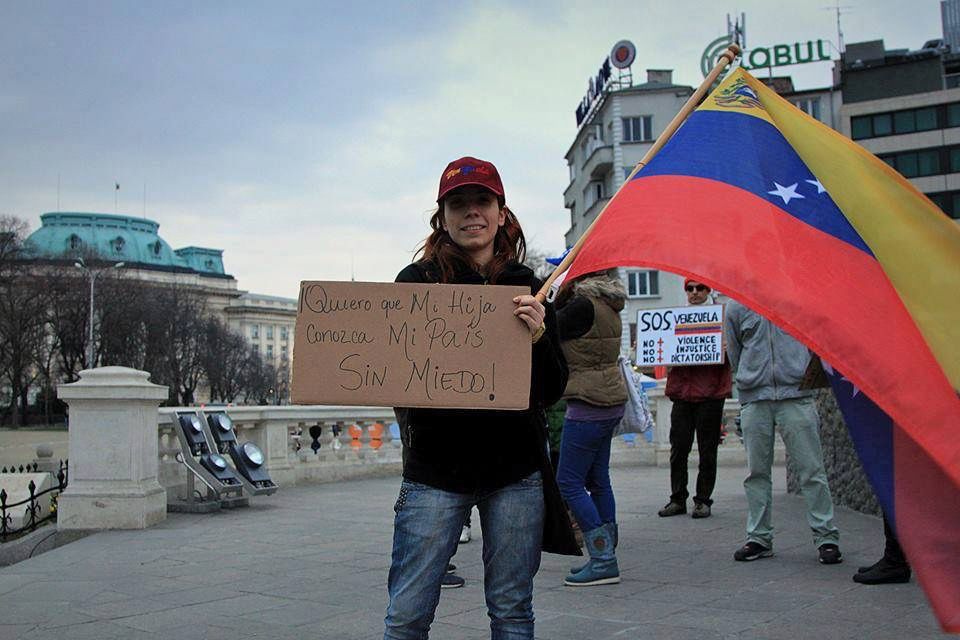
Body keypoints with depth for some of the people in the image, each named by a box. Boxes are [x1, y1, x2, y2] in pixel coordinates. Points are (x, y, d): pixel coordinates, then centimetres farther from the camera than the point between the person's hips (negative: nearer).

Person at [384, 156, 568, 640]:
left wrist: (539, 337, -15)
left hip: (515, 472, 2)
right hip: (435, 467, -1)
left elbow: (552, 392, 3)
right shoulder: (416, 282, 0)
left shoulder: (528, 288, 5)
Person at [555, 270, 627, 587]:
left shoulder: (584, 305, -17)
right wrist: (562, 296, 5)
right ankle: (605, 557, 22)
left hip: (588, 405, -10)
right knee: (598, 480, 15)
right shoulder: (607, 304, 11)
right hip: (610, 403, 10)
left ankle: (604, 560, -2)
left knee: (569, 482, -3)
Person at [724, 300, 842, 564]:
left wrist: (804, 376, 12)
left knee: (811, 469, -4)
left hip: (796, 396, -1)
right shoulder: (736, 308, 10)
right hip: (754, 400, 2)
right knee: (757, 471, 5)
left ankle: (826, 537, 4)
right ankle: (759, 537, 14)